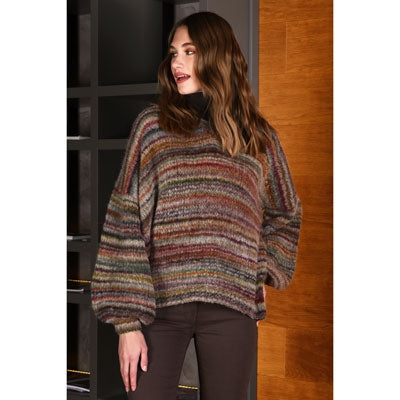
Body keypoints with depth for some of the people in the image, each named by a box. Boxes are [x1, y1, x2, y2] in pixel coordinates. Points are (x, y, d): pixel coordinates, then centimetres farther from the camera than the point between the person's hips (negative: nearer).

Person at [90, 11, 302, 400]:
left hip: (230, 309, 1)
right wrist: (127, 320, -8)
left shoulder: (258, 137, 8)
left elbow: (285, 215, 21)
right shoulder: (152, 127, 3)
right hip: (158, 304, -1)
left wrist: (260, 273, 4)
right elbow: (124, 222, -2)